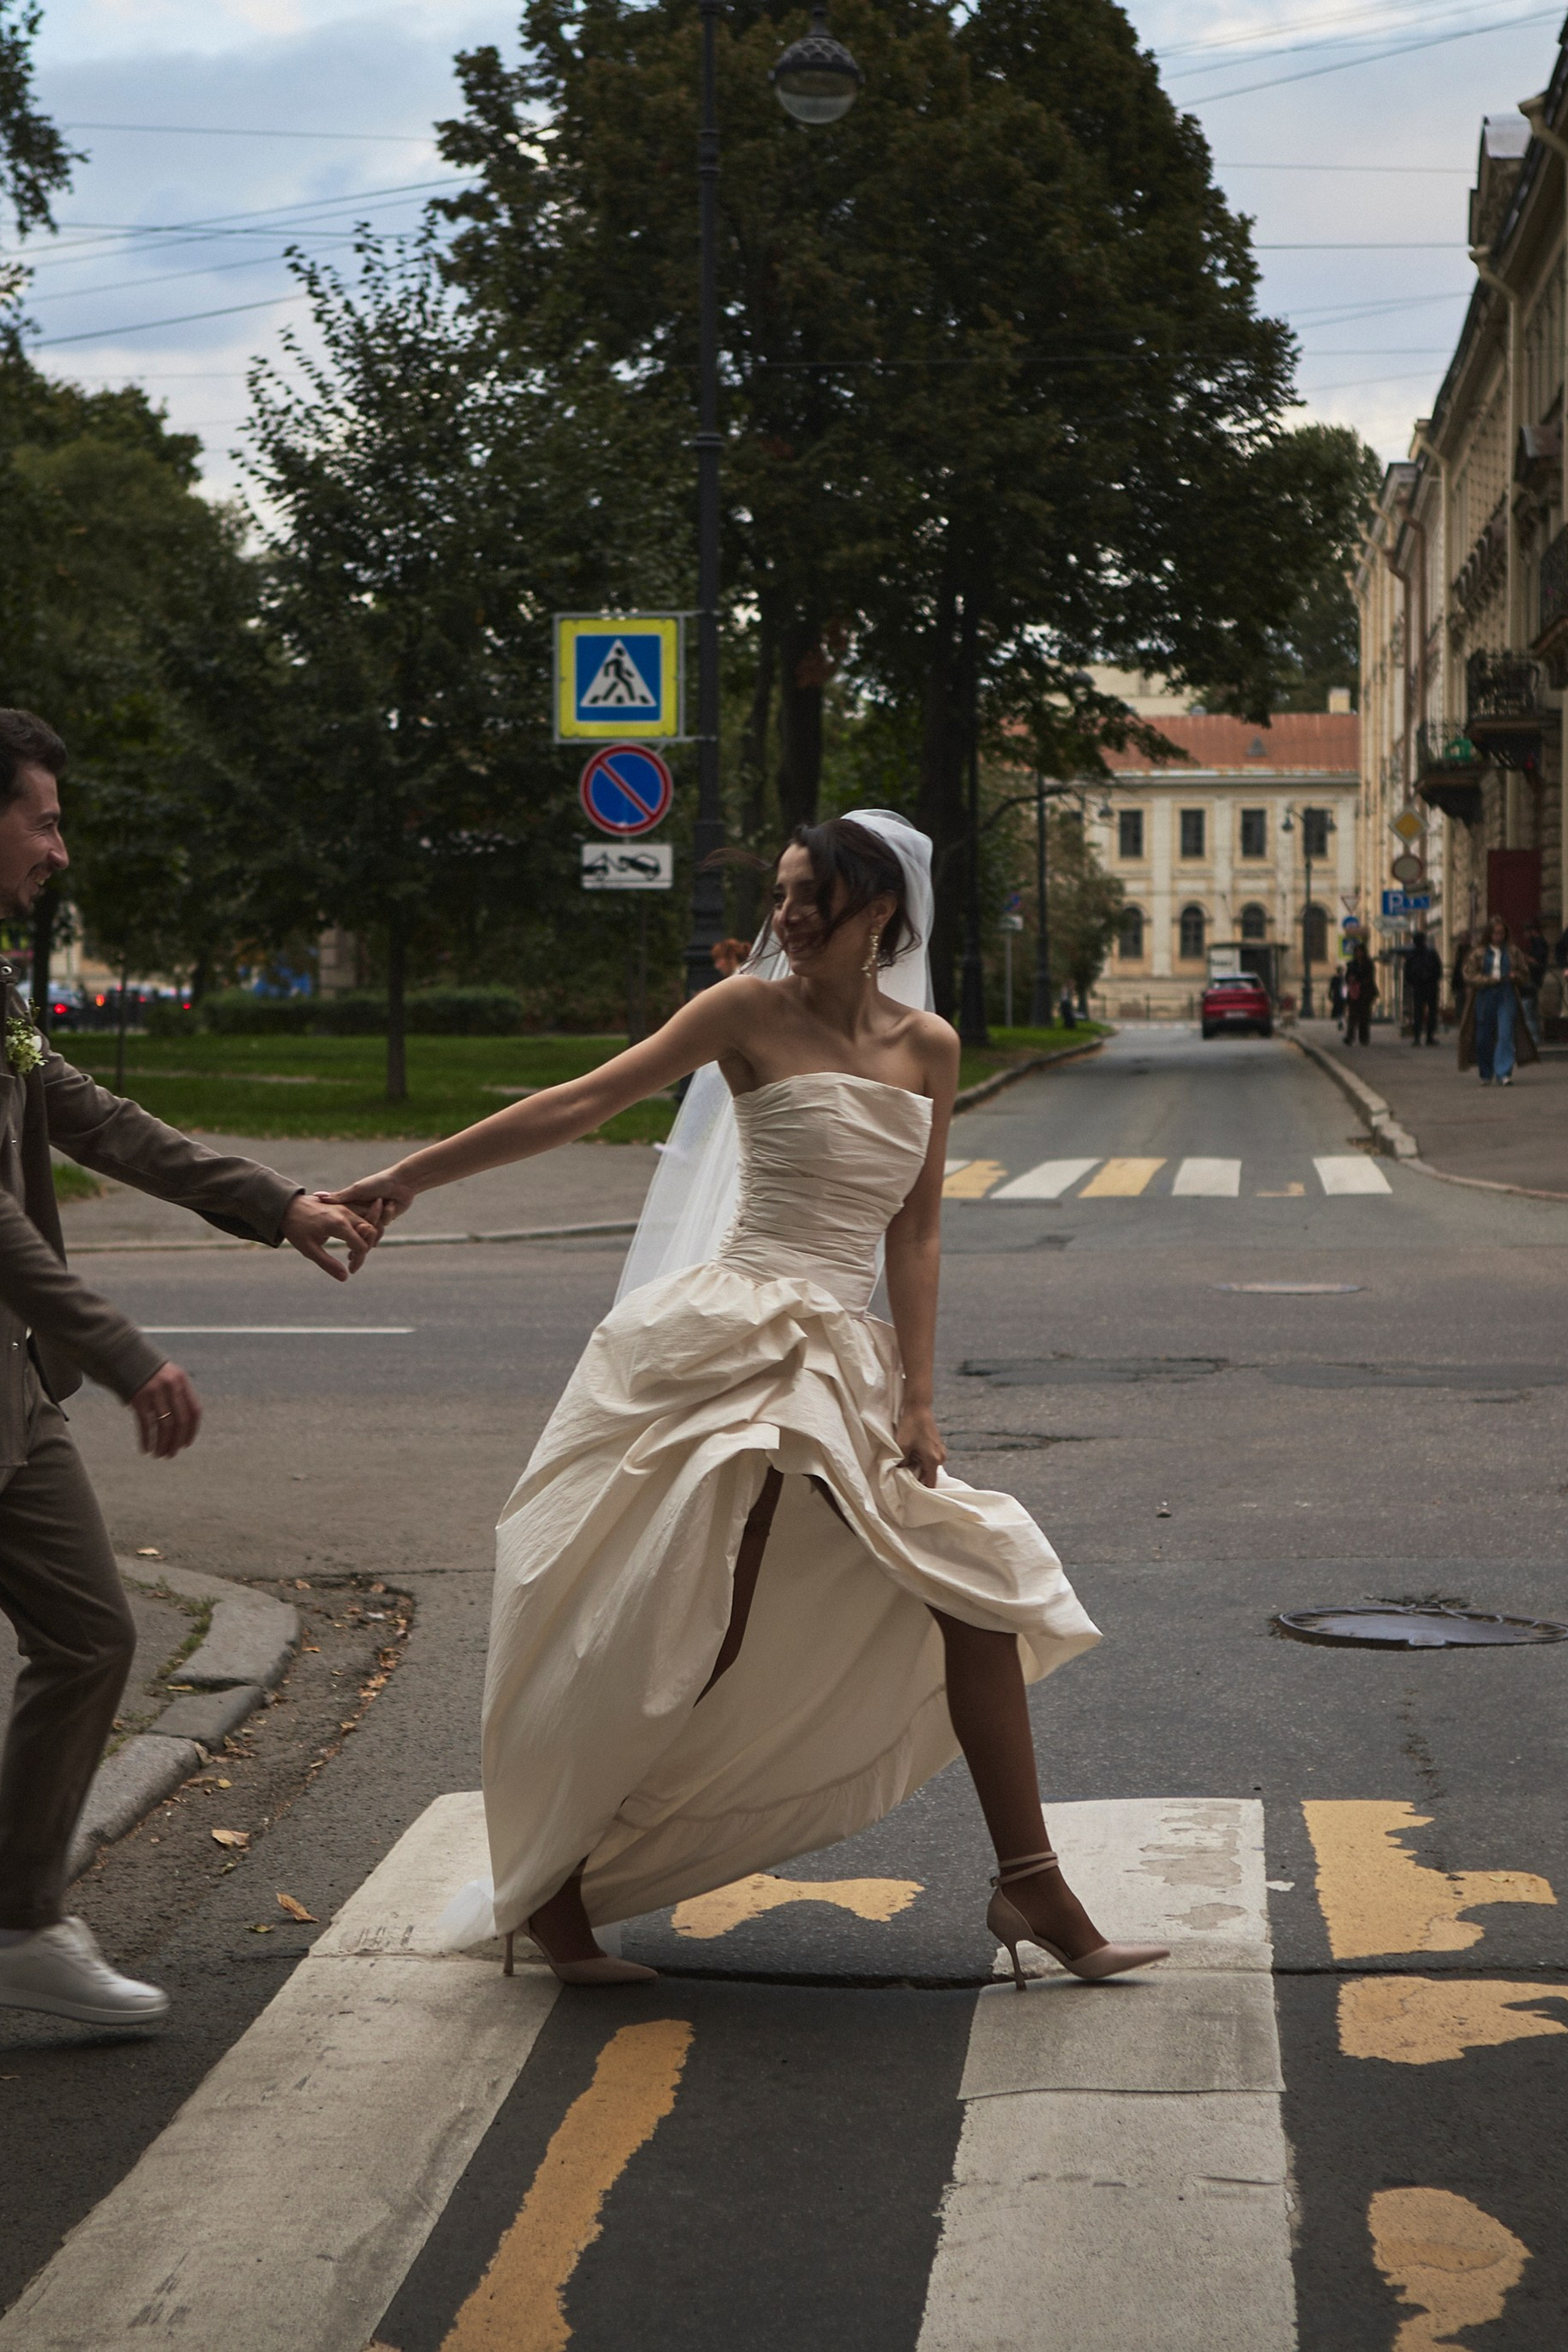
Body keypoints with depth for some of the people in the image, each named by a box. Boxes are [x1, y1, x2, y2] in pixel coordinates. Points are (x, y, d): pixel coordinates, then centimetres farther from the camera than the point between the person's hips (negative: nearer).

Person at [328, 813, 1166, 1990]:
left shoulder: (929, 1048, 10)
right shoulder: (754, 1013, -3)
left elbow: (916, 1232, 10)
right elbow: (581, 1105, -6)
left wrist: (917, 1394, 1)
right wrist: (410, 1175, -8)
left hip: (846, 1364, 6)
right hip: (735, 1345, -6)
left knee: (980, 1587, 4)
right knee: (689, 1640, -7)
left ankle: (1031, 1884, 13)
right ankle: (552, 1892, 8)